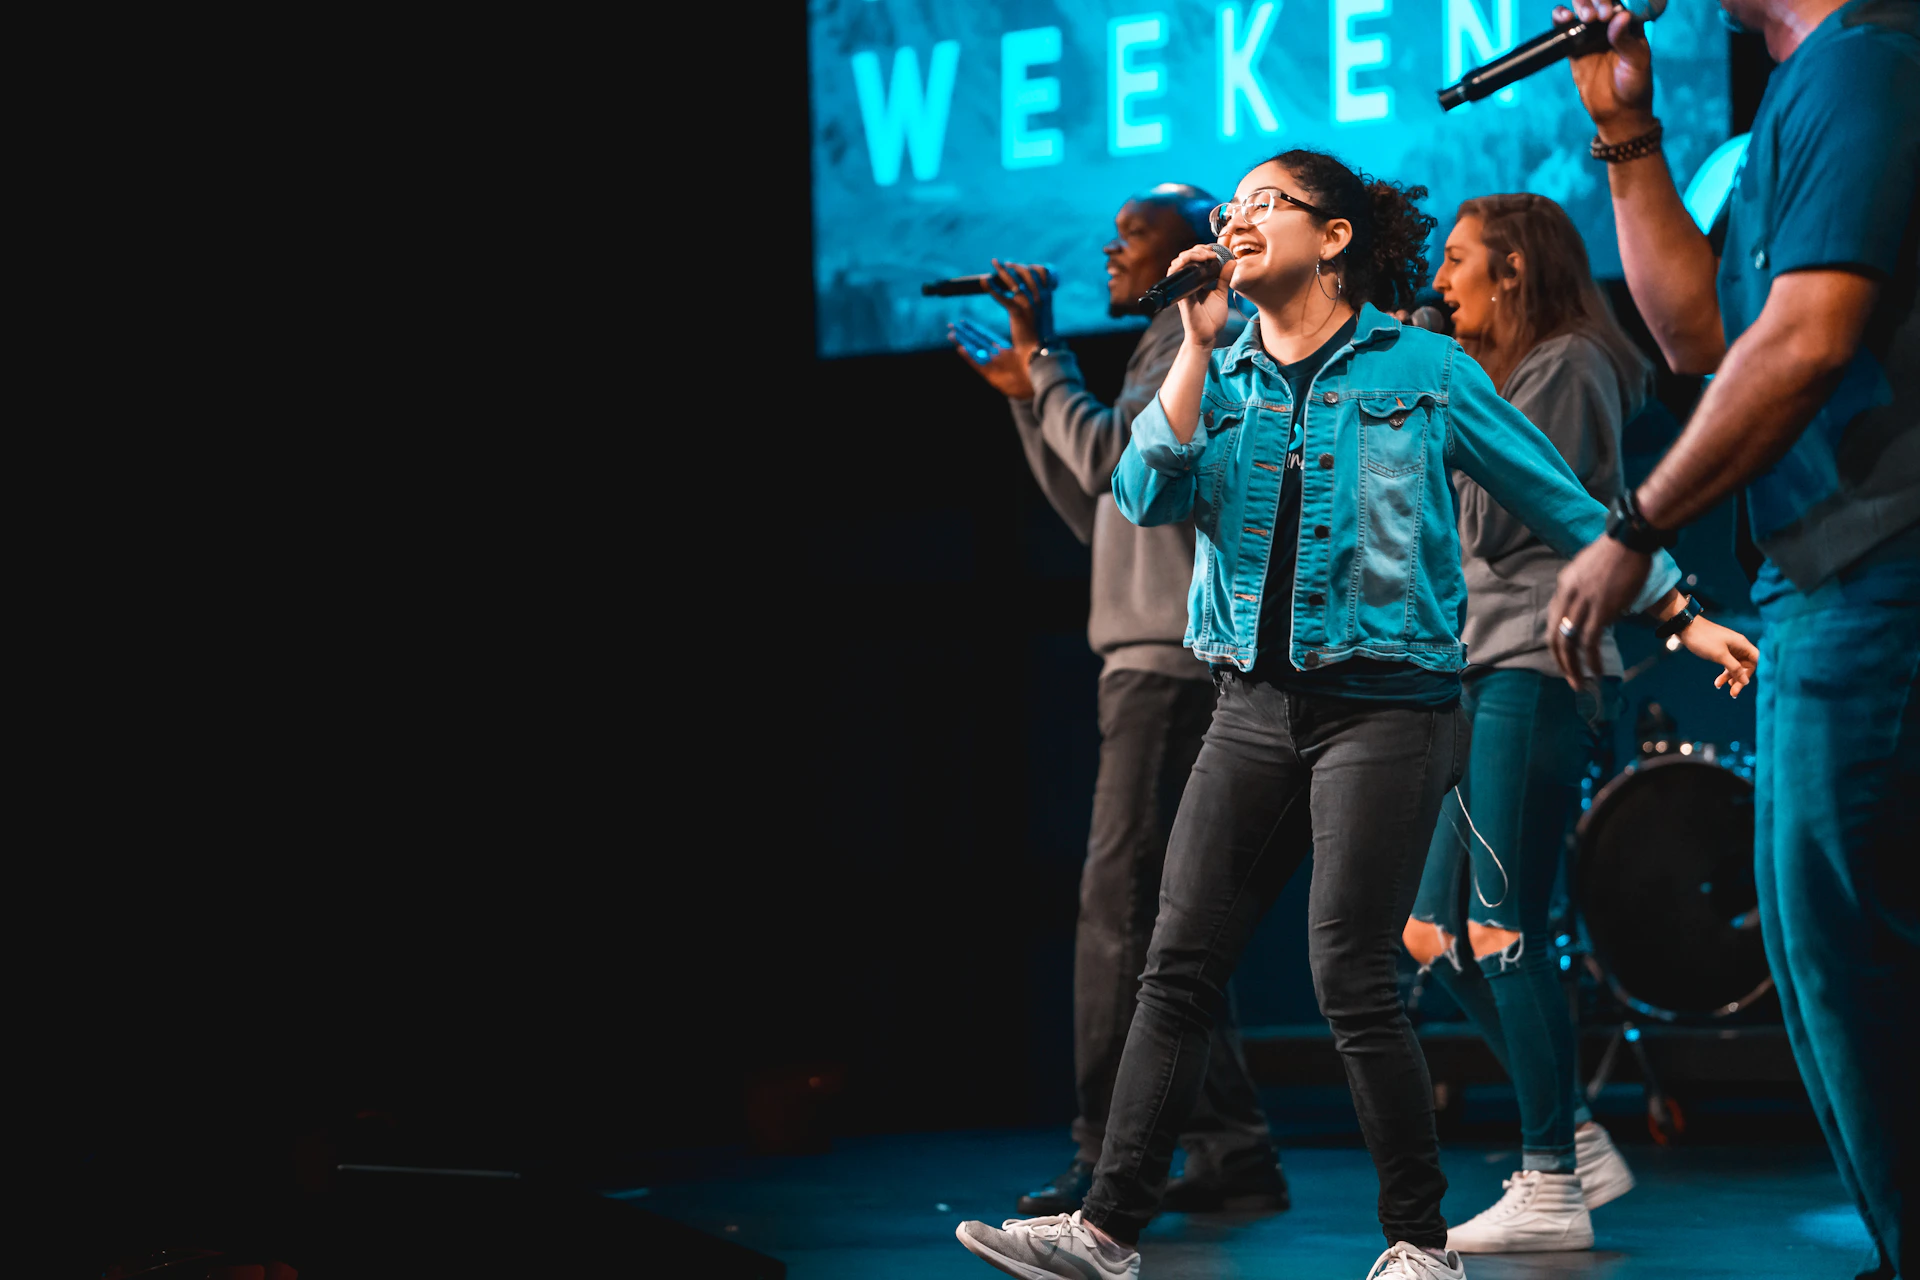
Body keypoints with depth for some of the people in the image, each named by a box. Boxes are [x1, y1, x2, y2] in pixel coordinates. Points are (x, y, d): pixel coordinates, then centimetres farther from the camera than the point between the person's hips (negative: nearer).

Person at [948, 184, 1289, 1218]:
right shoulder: (1165, 358, 25)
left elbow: (1106, 456, -20)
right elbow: (1097, 513, 26)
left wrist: (1042, 349, -11)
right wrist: (1026, 396, 22)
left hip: (1171, 666, -11)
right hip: (1156, 667, 11)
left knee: (1122, 903, -13)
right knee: (1159, 916, 10)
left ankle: (1109, 1158, -15)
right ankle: (1232, 1152, 12)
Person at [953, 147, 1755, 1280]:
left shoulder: (1421, 368, 0)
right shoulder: (1221, 377, 11)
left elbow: (1564, 503, 4)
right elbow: (1150, 496, -6)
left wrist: (1682, 616, 3)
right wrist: (1201, 342, -9)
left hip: (1384, 706, -5)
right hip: (1257, 706, 5)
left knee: (1352, 975, -8)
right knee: (1180, 965, 0)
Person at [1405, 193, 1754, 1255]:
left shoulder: (1568, 366, -6)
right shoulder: (1515, 376, 24)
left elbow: (1491, 523, -12)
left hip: (1539, 668, -10)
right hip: (1491, 670, 10)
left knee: (1498, 932, -12)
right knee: (1435, 936, 7)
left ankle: (1552, 1190, -9)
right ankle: (1576, 1144, 11)